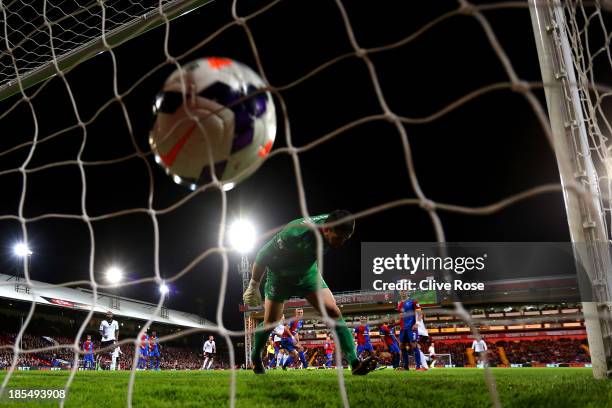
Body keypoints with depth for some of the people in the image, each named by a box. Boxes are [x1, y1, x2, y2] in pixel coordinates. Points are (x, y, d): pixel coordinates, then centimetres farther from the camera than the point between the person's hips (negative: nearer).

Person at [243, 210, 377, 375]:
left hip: (308, 273, 4)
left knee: (333, 311, -13)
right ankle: (256, 356, 35)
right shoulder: (295, 234, -39)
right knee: (270, 323, 4)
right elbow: (263, 255, -26)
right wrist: (253, 286, -17)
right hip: (280, 275, -4)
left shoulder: (331, 223, -19)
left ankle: (355, 363, -14)